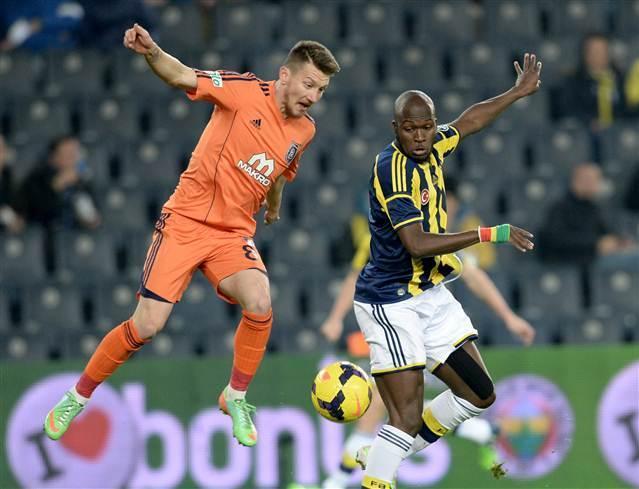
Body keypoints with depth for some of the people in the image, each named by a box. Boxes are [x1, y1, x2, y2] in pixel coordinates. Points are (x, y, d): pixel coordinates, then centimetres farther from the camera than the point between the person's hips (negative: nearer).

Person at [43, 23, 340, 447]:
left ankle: (237, 397, -2)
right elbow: (182, 77, -19)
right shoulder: (246, 92, -11)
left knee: (259, 304, -25)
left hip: (234, 233, 4)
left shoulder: (305, 131, 5)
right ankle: (78, 396, 16)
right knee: (147, 325, -6)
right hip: (186, 221, -4)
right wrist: (152, 53, -39)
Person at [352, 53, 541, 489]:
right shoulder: (394, 169, -22)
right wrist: (489, 234, -28)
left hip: (431, 294, 9)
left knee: (479, 396, 10)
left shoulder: (430, 147, 1)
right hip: (390, 302, -9)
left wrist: (519, 92, 33)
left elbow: (468, 122, 24)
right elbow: (418, 243, -30)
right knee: (408, 417, -15)